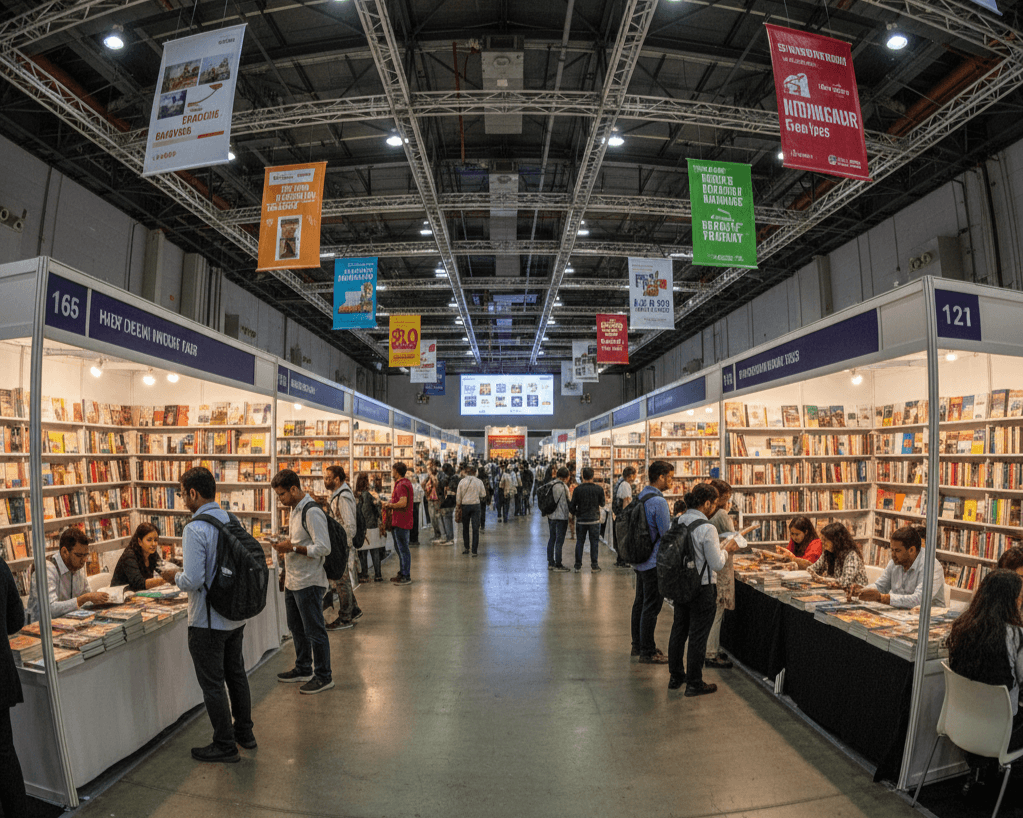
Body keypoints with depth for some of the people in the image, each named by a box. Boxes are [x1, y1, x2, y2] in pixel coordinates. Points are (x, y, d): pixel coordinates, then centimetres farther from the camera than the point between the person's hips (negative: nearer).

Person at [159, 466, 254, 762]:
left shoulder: (195, 529, -22)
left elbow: (193, 580, -26)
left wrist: (175, 577, -4)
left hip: (208, 621, -7)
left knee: (213, 684, 8)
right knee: (236, 674, 21)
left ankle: (225, 746, 20)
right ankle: (244, 732, 35)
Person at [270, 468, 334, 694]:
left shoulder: (312, 512, -20)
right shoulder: (295, 510, 11)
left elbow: (323, 548, -25)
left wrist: (293, 548, -23)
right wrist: (287, 547, 4)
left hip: (309, 582, -10)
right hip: (293, 581, 10)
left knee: (314, 631, 1)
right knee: (297, 628, 21)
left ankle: (323, 676, 14)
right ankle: (303, 669, 37)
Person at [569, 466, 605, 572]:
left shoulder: (578, 489, -6)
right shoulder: (598, 489, -5)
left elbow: (572, 505, -3)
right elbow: (602, 504, 8)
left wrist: (575, 513, 17)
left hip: (581, 520, 1)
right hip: (594, 519, -1)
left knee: (579, 542, 9)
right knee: (594, 542, 7)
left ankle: (578, 566, 12)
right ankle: (594, 566, 8)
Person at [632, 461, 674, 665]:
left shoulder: (640, 497, 9)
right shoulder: (658, 501, -20)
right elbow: (667, 534, -18)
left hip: (639, 560, 9)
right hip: (654, 563, -9)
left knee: (640, 603, 17)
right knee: (651, 607, -1)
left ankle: (637, 645, 29)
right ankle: (648, 652, 8)